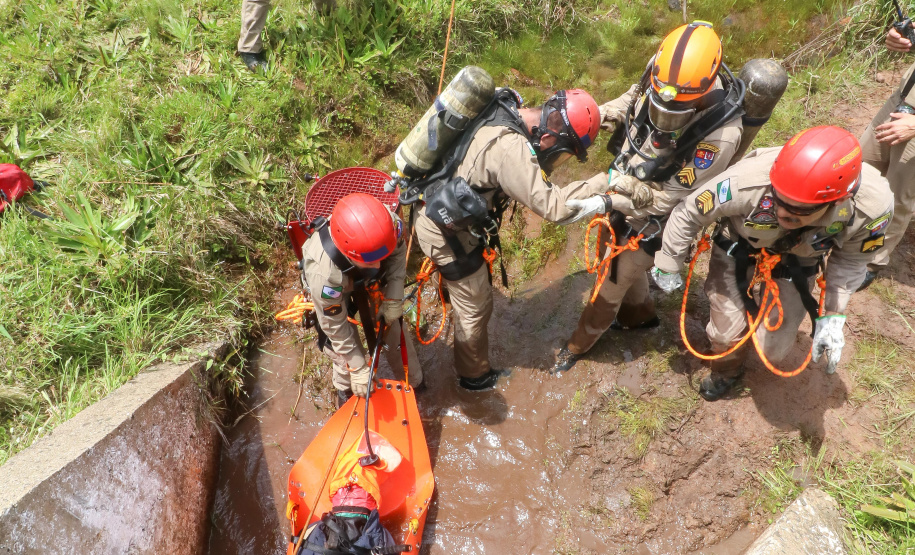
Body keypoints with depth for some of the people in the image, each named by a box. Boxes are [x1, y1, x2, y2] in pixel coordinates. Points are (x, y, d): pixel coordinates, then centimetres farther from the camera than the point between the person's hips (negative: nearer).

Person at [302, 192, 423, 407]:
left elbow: (398, 251, -16)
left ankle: (414, 381, 34)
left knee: (392, 325, 8)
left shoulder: (383, 223, -42)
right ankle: (345, 388, 34)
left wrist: (394, 297, -23)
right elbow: (335, 326, -29)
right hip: (335, 284, -3)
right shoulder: (323, 274, -47)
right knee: (339, 341, 0)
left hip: (368, 278, 3)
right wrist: (358, 369, -20)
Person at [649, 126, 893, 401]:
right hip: (738, 247, -1)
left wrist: (832, 316, -14)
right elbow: (688, 213, -23)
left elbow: (851, 259, -10)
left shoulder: (872, 207, -34)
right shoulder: (747, 182, -43)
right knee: (727, 335, 1)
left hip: (797, 262, 2)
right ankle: (726, 371, 39)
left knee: (773, 349, 1)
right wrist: (668, 266, -9)